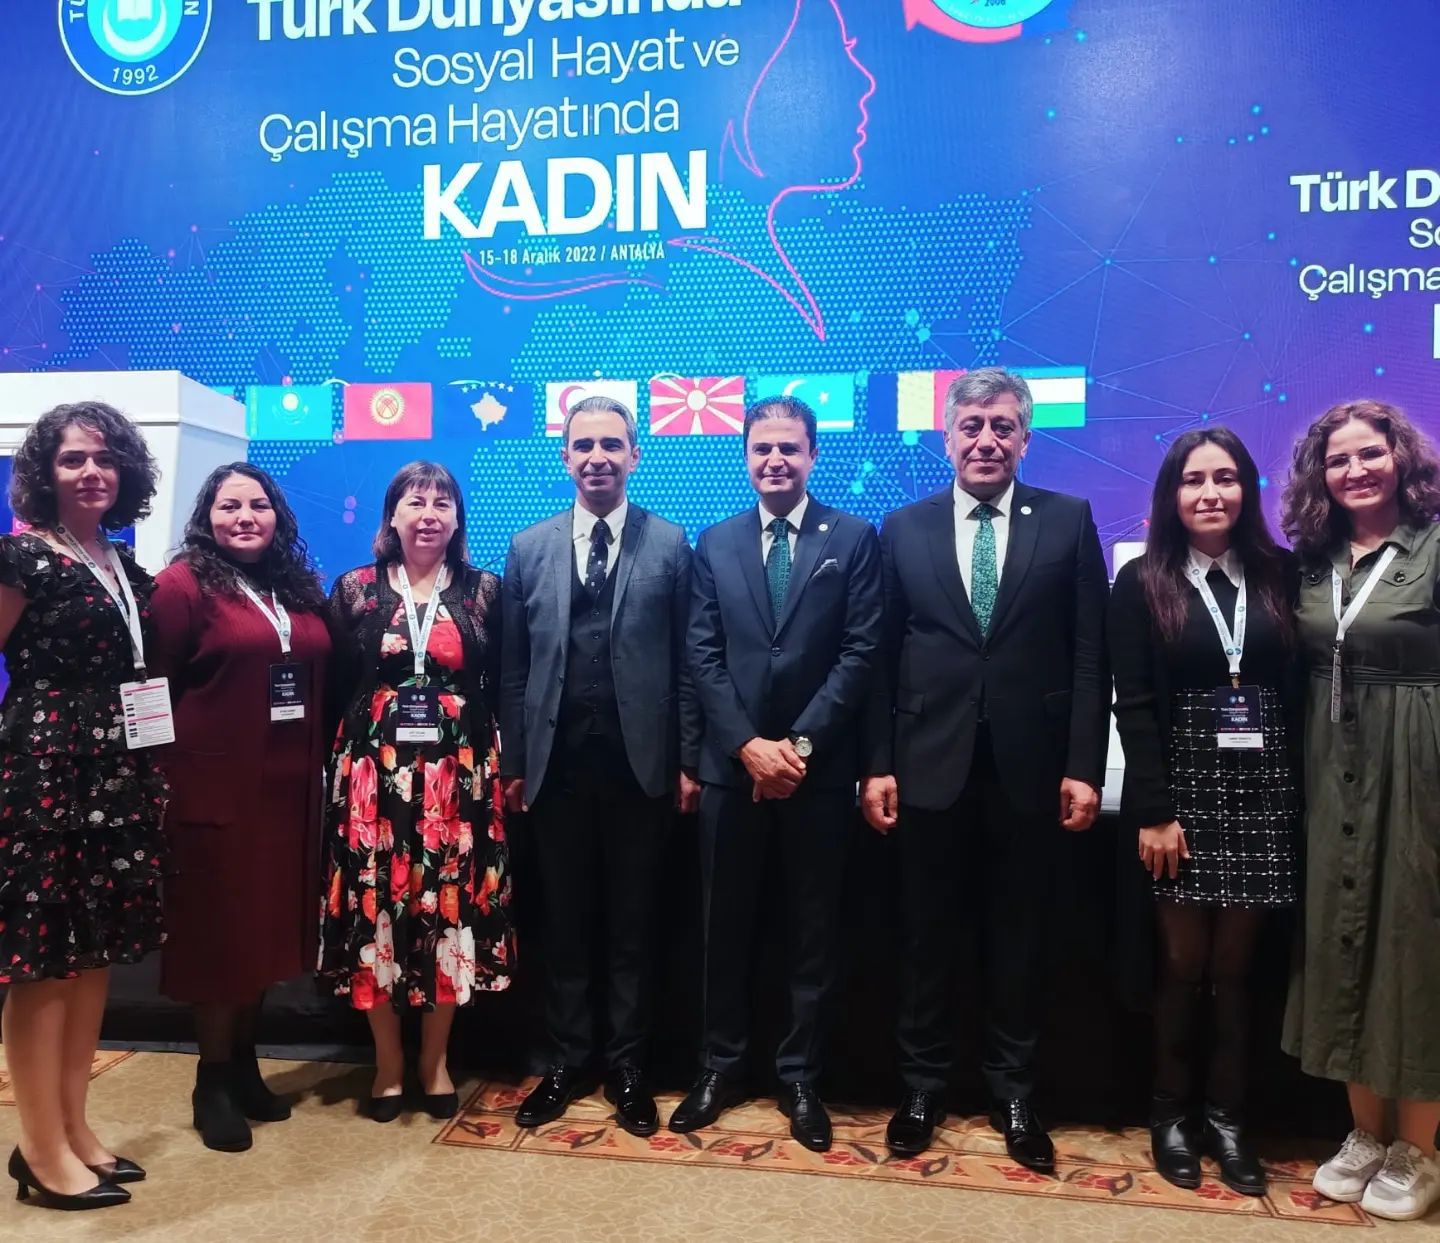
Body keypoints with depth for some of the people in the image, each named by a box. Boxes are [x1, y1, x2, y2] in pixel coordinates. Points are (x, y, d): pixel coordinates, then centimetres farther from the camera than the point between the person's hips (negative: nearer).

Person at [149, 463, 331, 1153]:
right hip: (215, 787, -5)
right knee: (219, 930, 4)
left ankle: (244, 1065, 29)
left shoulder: (300, 590, 12)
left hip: (289, 787, 6)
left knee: (267, 925, 13)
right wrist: (167, 776, -10)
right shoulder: (183, 584, -5)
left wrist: (317, 768, 7)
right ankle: (213, 1081, 20)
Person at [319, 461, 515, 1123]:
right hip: (374, 771, 0)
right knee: (375, 907, 2)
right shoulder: (355, 589, 5)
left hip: (459, 772, 0)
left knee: (452, 907, 3)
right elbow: (334, 685, 6)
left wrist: (505, 766, 0)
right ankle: (387, 1061, 21)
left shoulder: (484, 591, 6)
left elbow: (501, 688, 6)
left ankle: (435, 1059, 21)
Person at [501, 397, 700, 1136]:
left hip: (639, 763, -1)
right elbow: (514, 667, 6)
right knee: (564, 924, 12)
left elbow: (685, 661, 0)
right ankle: (567, 1062, 28)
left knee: (632, 926, 10)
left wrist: (687, 762, -3)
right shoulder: (529, 548, 7)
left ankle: (626, 1068, 25)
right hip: (556, 764, 2)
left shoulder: (669, 544, 2)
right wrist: (512, 763, 4)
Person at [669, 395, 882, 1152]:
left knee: (812, 930, 9)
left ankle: (800, 1077, 23)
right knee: (725, 926, 11)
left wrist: (801, 743, -14)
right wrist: (748, 744, -11)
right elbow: (703, 658, 2)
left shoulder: (854, 538, 1)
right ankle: (720, 1067, 26)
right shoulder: (714, 544, 9)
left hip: (819, 767, -2)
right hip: (732, 764, 2)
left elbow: (861, 653, -6)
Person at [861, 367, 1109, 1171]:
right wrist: (878, 764, -2)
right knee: (929, 937, 11)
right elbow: (884, 656, 3)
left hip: (1029, 766, 0)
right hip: (931, 765, 1)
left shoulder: (1069, 522, 3)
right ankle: (924, 1085, 28)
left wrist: (1084, 766, -7)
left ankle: (1014, 1092, 29)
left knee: (1020, 938, 12)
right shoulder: (905, 528, 6)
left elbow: (1090, 655, -1)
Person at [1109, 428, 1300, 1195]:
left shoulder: (1279, 574, 6)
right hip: (1181, 789, -2)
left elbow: (1298, 691, 3)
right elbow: (1134, 706, -6)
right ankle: (1171, 1114, 20)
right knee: (1184, 962, 5)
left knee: (1236, 964, 8)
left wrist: (1302, 794, -5)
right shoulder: (1142, 583, -1)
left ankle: (1226, 1116, 21)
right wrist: (1155, 810, -12)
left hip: (1263, 793, 2)